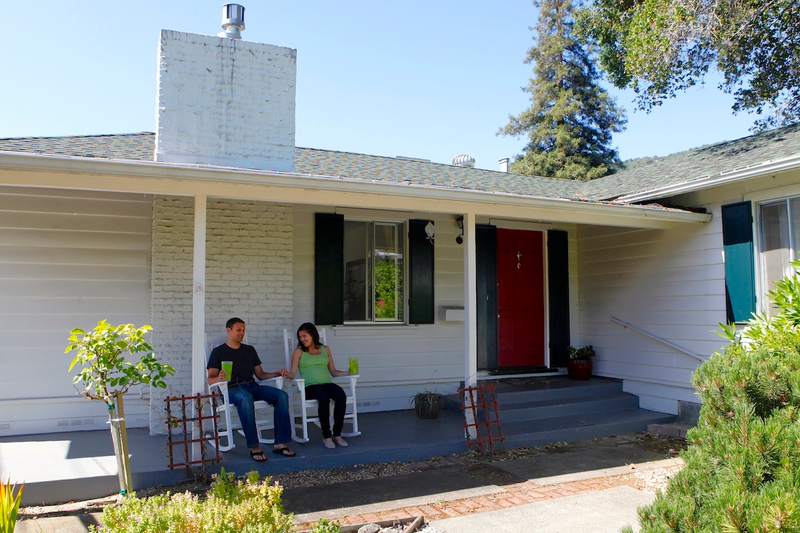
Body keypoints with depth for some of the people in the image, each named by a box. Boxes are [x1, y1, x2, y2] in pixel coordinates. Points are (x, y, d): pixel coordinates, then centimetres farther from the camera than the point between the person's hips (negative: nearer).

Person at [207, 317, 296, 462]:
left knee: (282, 396, -21)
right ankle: (254, 447, -38)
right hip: (232, 389, -5)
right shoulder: (218, 352, 9)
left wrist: (278, 373, 5)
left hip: (252, 386, 5)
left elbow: (260, 374, 23)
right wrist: (219, 378, -25)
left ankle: (280, 443, -24)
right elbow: (210, 380, 0)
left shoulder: (249, 350, 23)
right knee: (246, 399, -41)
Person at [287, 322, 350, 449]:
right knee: (324, 398, -37)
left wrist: (348, 372, 5)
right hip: (310, 387, -3)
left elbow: (333, 372, 20)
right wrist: (285, 374, -19)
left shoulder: (326, 350, 20)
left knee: (341, 396, -31)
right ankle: (326, 436, -26)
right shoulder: (298, 352, 13)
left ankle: (337, 434, -23)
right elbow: (293, 374, 3)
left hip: (327, 384, 3)